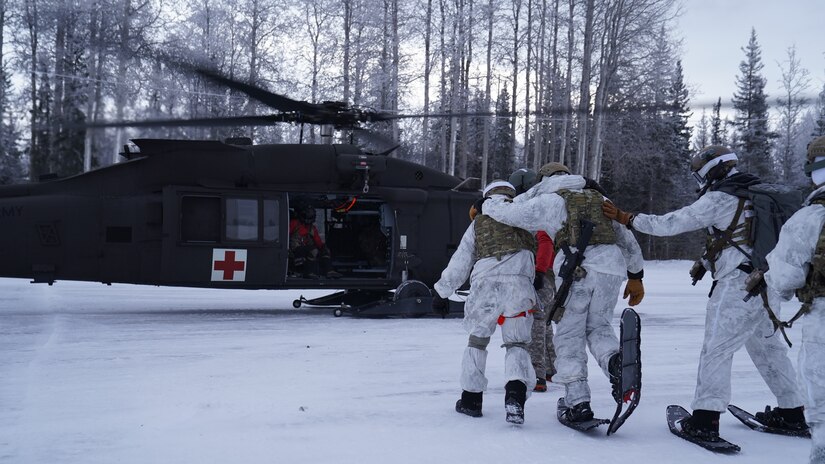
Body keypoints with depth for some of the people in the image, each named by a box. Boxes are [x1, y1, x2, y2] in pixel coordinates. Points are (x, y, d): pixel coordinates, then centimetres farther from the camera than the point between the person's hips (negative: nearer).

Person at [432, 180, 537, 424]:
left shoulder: (478, 222, 20)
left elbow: (461, 261, 21)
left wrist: (442, 291, 27)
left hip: (484, 284, 1)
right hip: (518, 285, -1)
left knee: (477, 340, 19)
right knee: (517, 343, 9)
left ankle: (471, 398, 21)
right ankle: (516, 393, -16)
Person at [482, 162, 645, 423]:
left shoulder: (548, 201, 15)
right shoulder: (600, 200, 28)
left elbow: (506, 213, 12)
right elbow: (627, 239, 30)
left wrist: (486, 205, 32)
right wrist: (636, 276, 37)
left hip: (575, 268, -4)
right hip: (611, 265, 4)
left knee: (570, 335, 8)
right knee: (597, 325, 21)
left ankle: (578, 402, 3)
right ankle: (614, 360, -9)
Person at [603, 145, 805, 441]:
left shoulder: (719, 198, -9)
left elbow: (671, 224, -10)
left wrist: (626, 218, -3)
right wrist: (705, 263, 16)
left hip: (738, 284, -8)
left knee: (716, 348, -5)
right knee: (767, 345, 18)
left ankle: (705, 419, -9)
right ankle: (793, 411, 23)